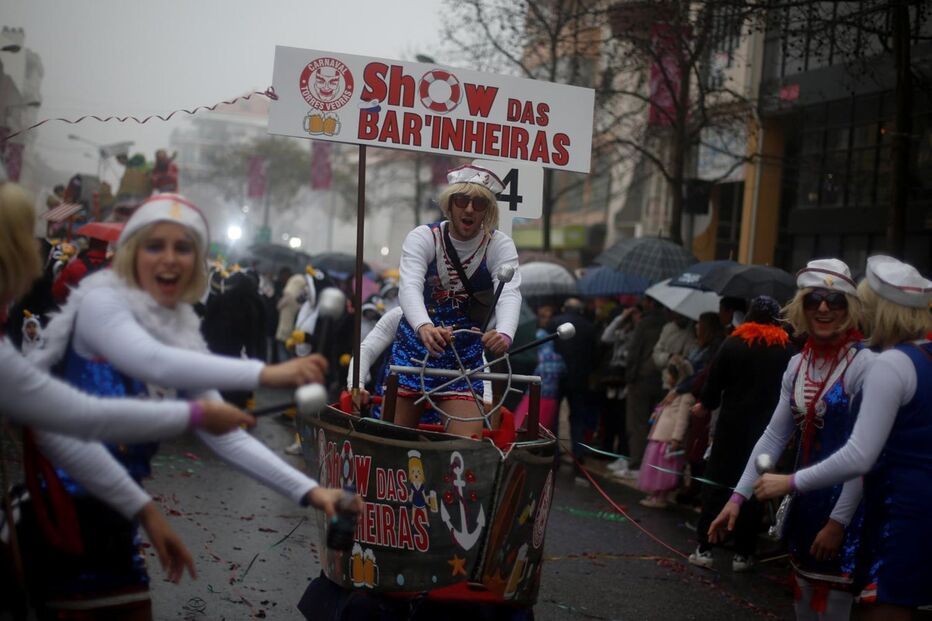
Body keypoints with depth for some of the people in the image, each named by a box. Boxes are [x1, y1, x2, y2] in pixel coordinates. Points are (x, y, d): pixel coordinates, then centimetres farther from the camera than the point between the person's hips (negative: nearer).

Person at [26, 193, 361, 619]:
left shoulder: (182, 334, 10)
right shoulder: (101, 301, -10)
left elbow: (224, 435, 5)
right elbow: (152, 362, -32)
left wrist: (307, 490, -6)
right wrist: (265, 374, -40)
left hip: (113, 517, 7)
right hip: (63, 509, -7)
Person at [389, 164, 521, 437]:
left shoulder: (500, 246, -7)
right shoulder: (423, 237, -9)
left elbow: (510, 294, -25)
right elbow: (409, 286, -27)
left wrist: (504, 334, -49)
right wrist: (424, 327, -49)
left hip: (466, 358, 0)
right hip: (415, 347, 0)